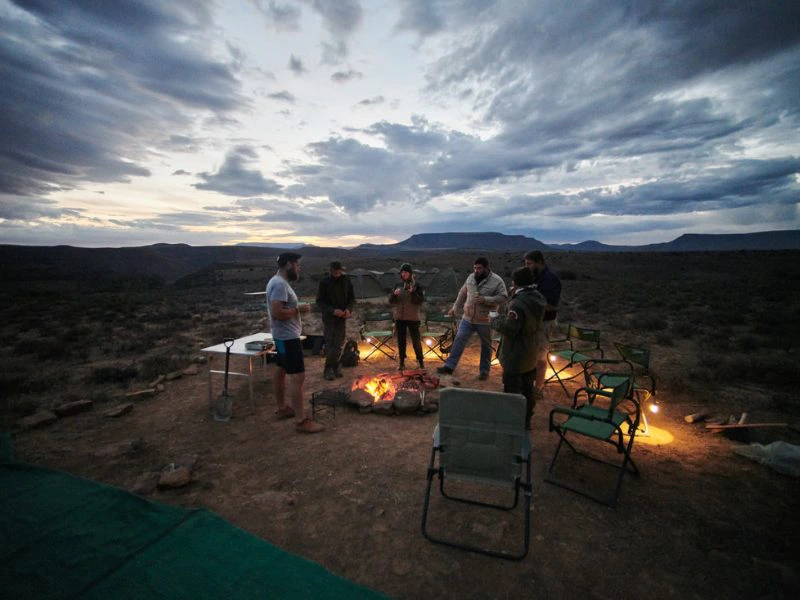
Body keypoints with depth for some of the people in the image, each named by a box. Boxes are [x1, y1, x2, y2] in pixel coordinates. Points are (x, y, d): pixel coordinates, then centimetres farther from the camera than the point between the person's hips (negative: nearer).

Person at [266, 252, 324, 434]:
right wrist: (299, 309, -18)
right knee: (297, 376, -10)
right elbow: (277, 313, -29)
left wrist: (297, 310, 7)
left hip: (284, 335, 11)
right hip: (288, 337, -11)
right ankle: (301, 420, -5)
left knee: (281, 371, 19)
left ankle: (282, 408, 33)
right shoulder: (280, 284, -21)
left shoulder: (279, 282, 12)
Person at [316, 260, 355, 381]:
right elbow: (319, 301, -8)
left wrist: (348, 309, -12)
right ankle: (329, 368, 14)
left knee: (339, 344, 5)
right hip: (329, 318, -3)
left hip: (342, 317, 3)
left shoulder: (346, 280, -1)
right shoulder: (325, 282, -9)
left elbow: (352, 298, 7)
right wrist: (333, 311, -21)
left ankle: (336, 366, 20)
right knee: (330, 344, 2)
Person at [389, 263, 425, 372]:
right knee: (401, 341, 8)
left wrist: (413, 292, -23)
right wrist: (394, 294, -15)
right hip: (399, 317, 3)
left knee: (416, 340, 0)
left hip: (412, 317, -3)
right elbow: (391, 301, 5)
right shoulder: (397, 285, 6)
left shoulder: (416, 285, -3)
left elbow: (421, 300, -8)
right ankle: (402, 363, 17)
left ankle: (421, 361, 14)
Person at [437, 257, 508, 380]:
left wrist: (485, 299, -26)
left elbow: (503, 297, -16)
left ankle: (484, 371, 26)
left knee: (486, 346, 11)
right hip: (468, 318, 4)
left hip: (485, 321, -4)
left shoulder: (497, 281, -12)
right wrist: (455, 308, 17)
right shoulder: (471, 277, 3)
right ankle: (449, 366, 5)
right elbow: (462, 294, 13)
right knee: (459, 340, 0)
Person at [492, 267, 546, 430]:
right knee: (527, 389, 22)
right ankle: (526, 420, 37)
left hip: (516, 357, -9)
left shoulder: (518, 303, -28)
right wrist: (505, 317, 4)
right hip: (532, 354, 9)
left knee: (512, 391, 7)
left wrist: (495, 321, -8)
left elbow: (509, 329, -25)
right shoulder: (538, 298, 0)